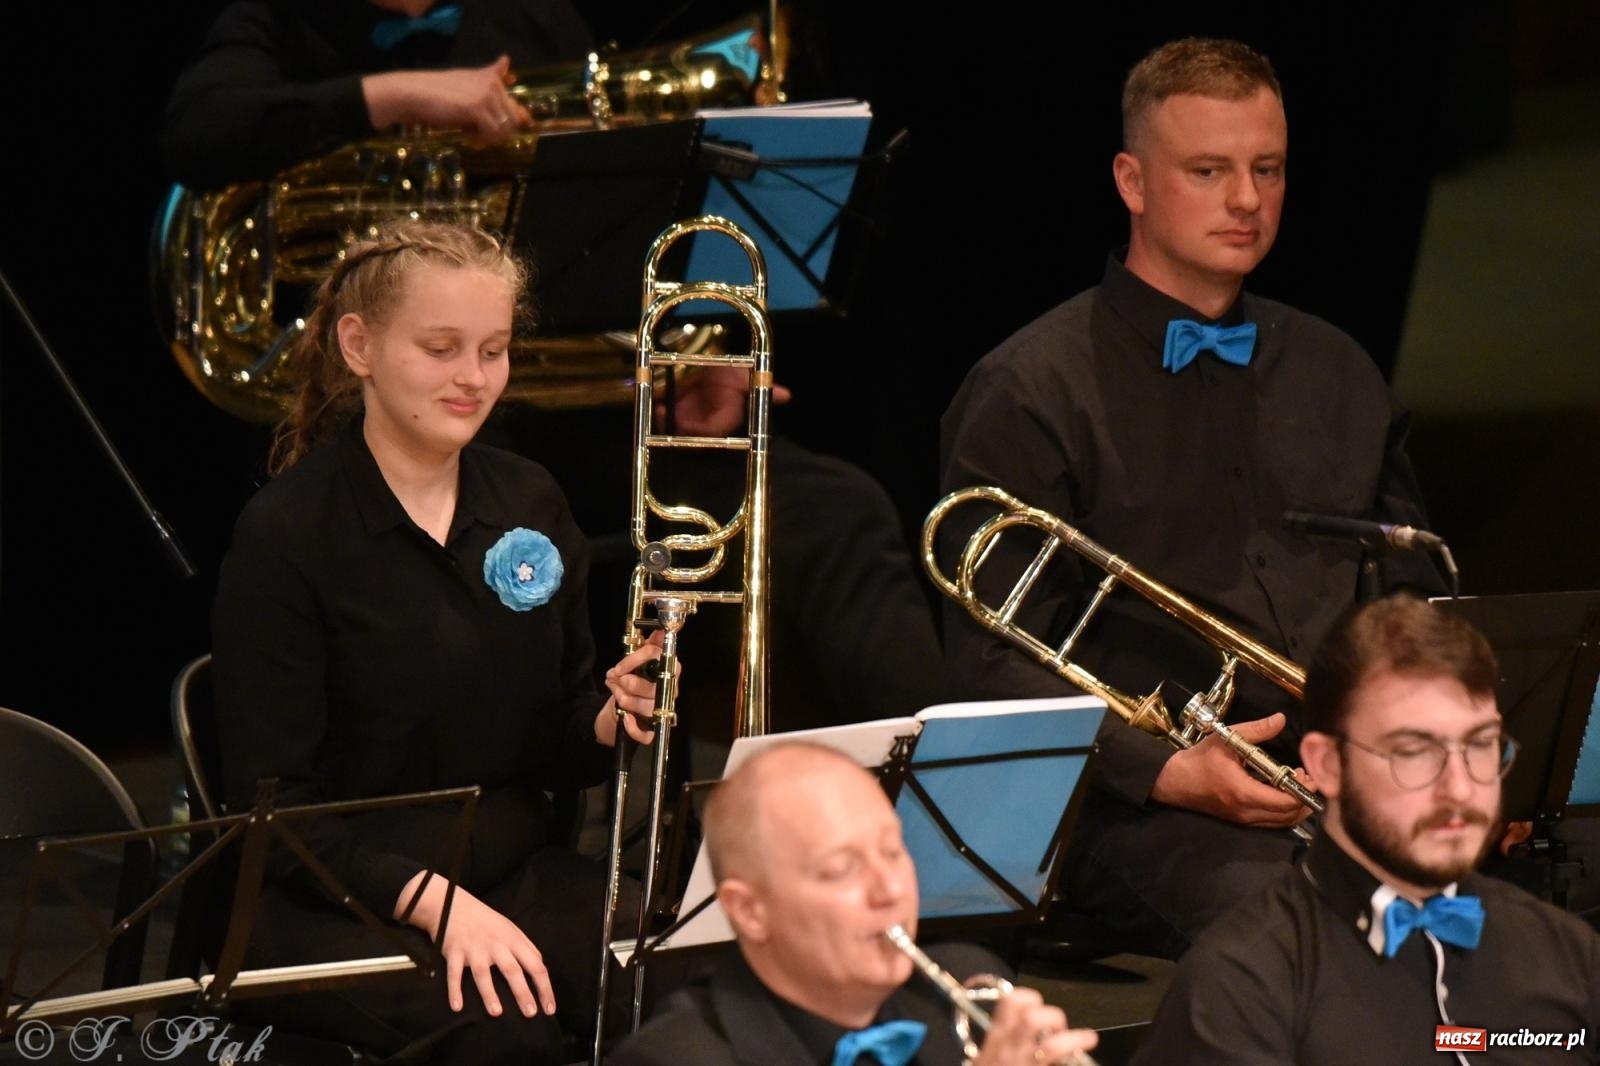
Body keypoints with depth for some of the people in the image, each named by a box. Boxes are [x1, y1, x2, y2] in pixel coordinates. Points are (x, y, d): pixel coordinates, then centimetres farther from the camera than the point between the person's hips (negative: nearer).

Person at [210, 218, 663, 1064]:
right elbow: (272, 804, -11)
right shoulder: (285, 534, -9)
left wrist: (610, 720, -9)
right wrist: (432, 901, -24)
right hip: (337, 901, -5)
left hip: (516, 876, 5)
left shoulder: (529, 507, 9)